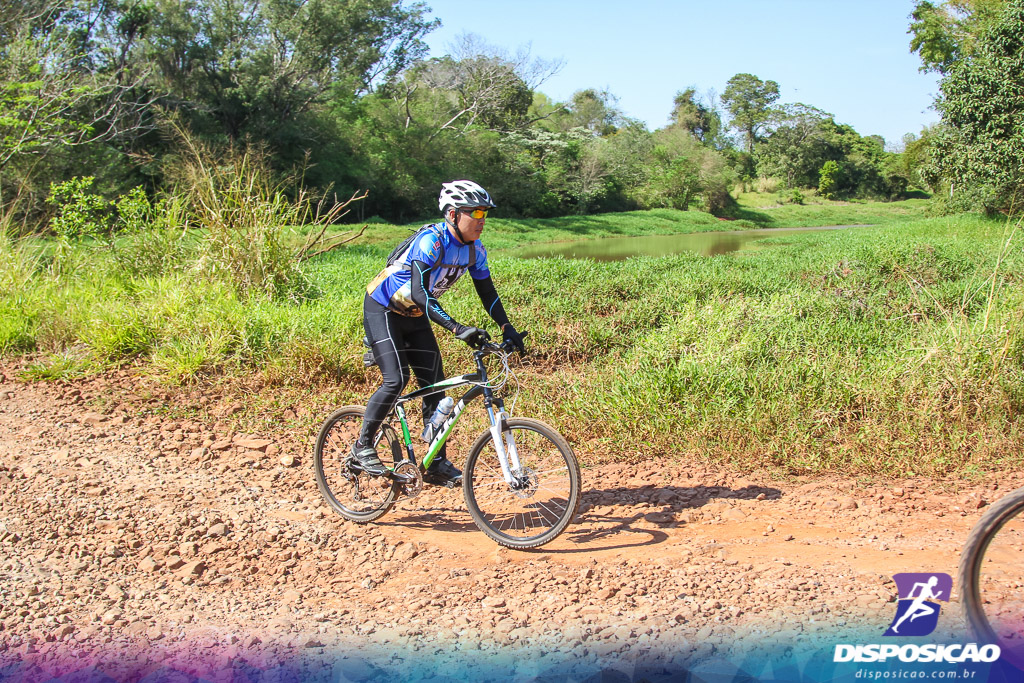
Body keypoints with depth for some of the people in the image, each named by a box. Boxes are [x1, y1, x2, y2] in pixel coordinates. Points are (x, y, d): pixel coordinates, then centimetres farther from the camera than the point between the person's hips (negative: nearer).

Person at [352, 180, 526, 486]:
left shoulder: (474, 249, -7)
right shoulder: (431, 240, -29)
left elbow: (487, 292, 1)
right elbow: (420, 293, -38)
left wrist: (507, 328, -14)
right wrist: (458, 329, -46)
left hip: (414, 316, 7)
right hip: (382, 309, -7)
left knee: (435, 384, 0)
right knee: (396, 380, -20)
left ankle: (437, 465, 6)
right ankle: (362, 447, -1)